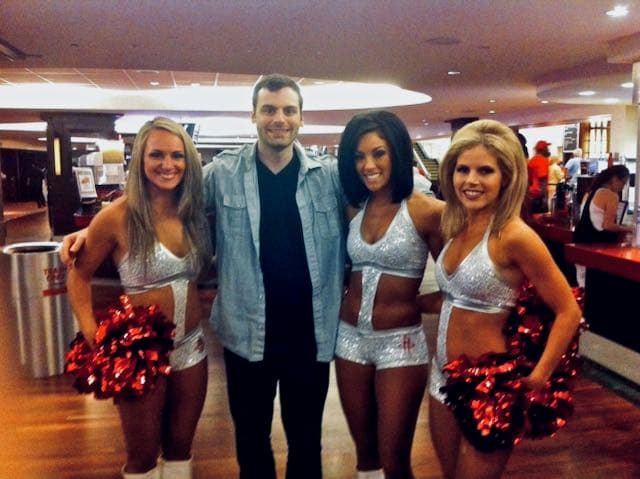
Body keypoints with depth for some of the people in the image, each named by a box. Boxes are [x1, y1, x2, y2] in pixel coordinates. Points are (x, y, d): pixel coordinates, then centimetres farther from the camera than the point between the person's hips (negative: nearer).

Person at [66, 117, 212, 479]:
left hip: (192, 346, 4)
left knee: (181, 445, 20)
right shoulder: (117, 216, -16)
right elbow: (80, 276, -6)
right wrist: (92, 337, -13)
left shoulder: (195, 211, -2)